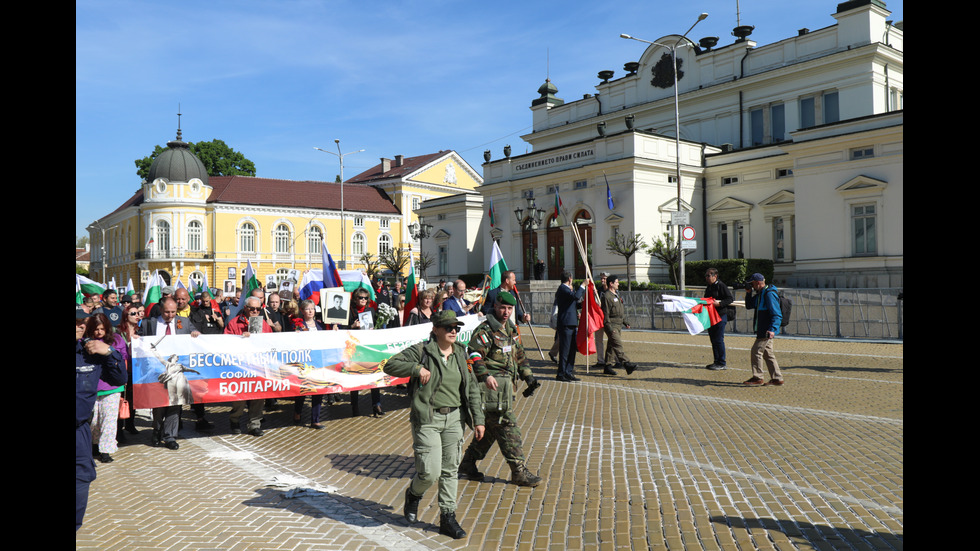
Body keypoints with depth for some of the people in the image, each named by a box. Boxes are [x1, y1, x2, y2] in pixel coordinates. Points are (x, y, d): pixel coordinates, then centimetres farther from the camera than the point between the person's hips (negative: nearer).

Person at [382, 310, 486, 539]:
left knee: (450, 470, 9)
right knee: (430, 472, -7)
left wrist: (478, 419, 8)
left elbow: (471, 388, 12)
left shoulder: (459, 354, 9)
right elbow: (390, 366, -9)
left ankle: (447, 518, 22)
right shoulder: (421, 351, -7)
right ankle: (413, 494, 26)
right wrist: (417, 368, -22)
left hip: (454, 419, 5)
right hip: (427, 419, -5)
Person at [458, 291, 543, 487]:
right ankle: (519, 472, 1)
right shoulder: (485, 331, -11)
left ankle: (467, 465, 26)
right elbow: (474, 355, -21)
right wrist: (485, 375, -36)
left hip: (506, 386, 9)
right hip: (493, 386, -9)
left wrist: (528, 376, 18)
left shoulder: (511, 330, 17)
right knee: (507, 427, -7)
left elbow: (519, 355, 27)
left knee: (490, 428, 15)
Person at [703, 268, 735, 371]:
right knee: (713, 339, 11)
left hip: (721, 316, -9)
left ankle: (722, 363, -2)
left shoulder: (721, 285, -10)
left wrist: (719, 303, -25)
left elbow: (730, 299, -14)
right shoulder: (708, 288, 17)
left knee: (719, 339, -8)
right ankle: (717, 361, 19)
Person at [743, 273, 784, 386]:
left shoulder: (769, 294, -17)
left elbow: (777, 315, -21)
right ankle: (777, 379, 17)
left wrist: (772, 329, -29)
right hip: (763, 330, 10)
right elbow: (749, 306, 23)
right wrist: (748, 293, 9)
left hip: (767, 331, -10)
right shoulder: (760, 294, 13)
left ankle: (757, 378, 1)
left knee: (756, 351, -6)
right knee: (768, 353, 12)